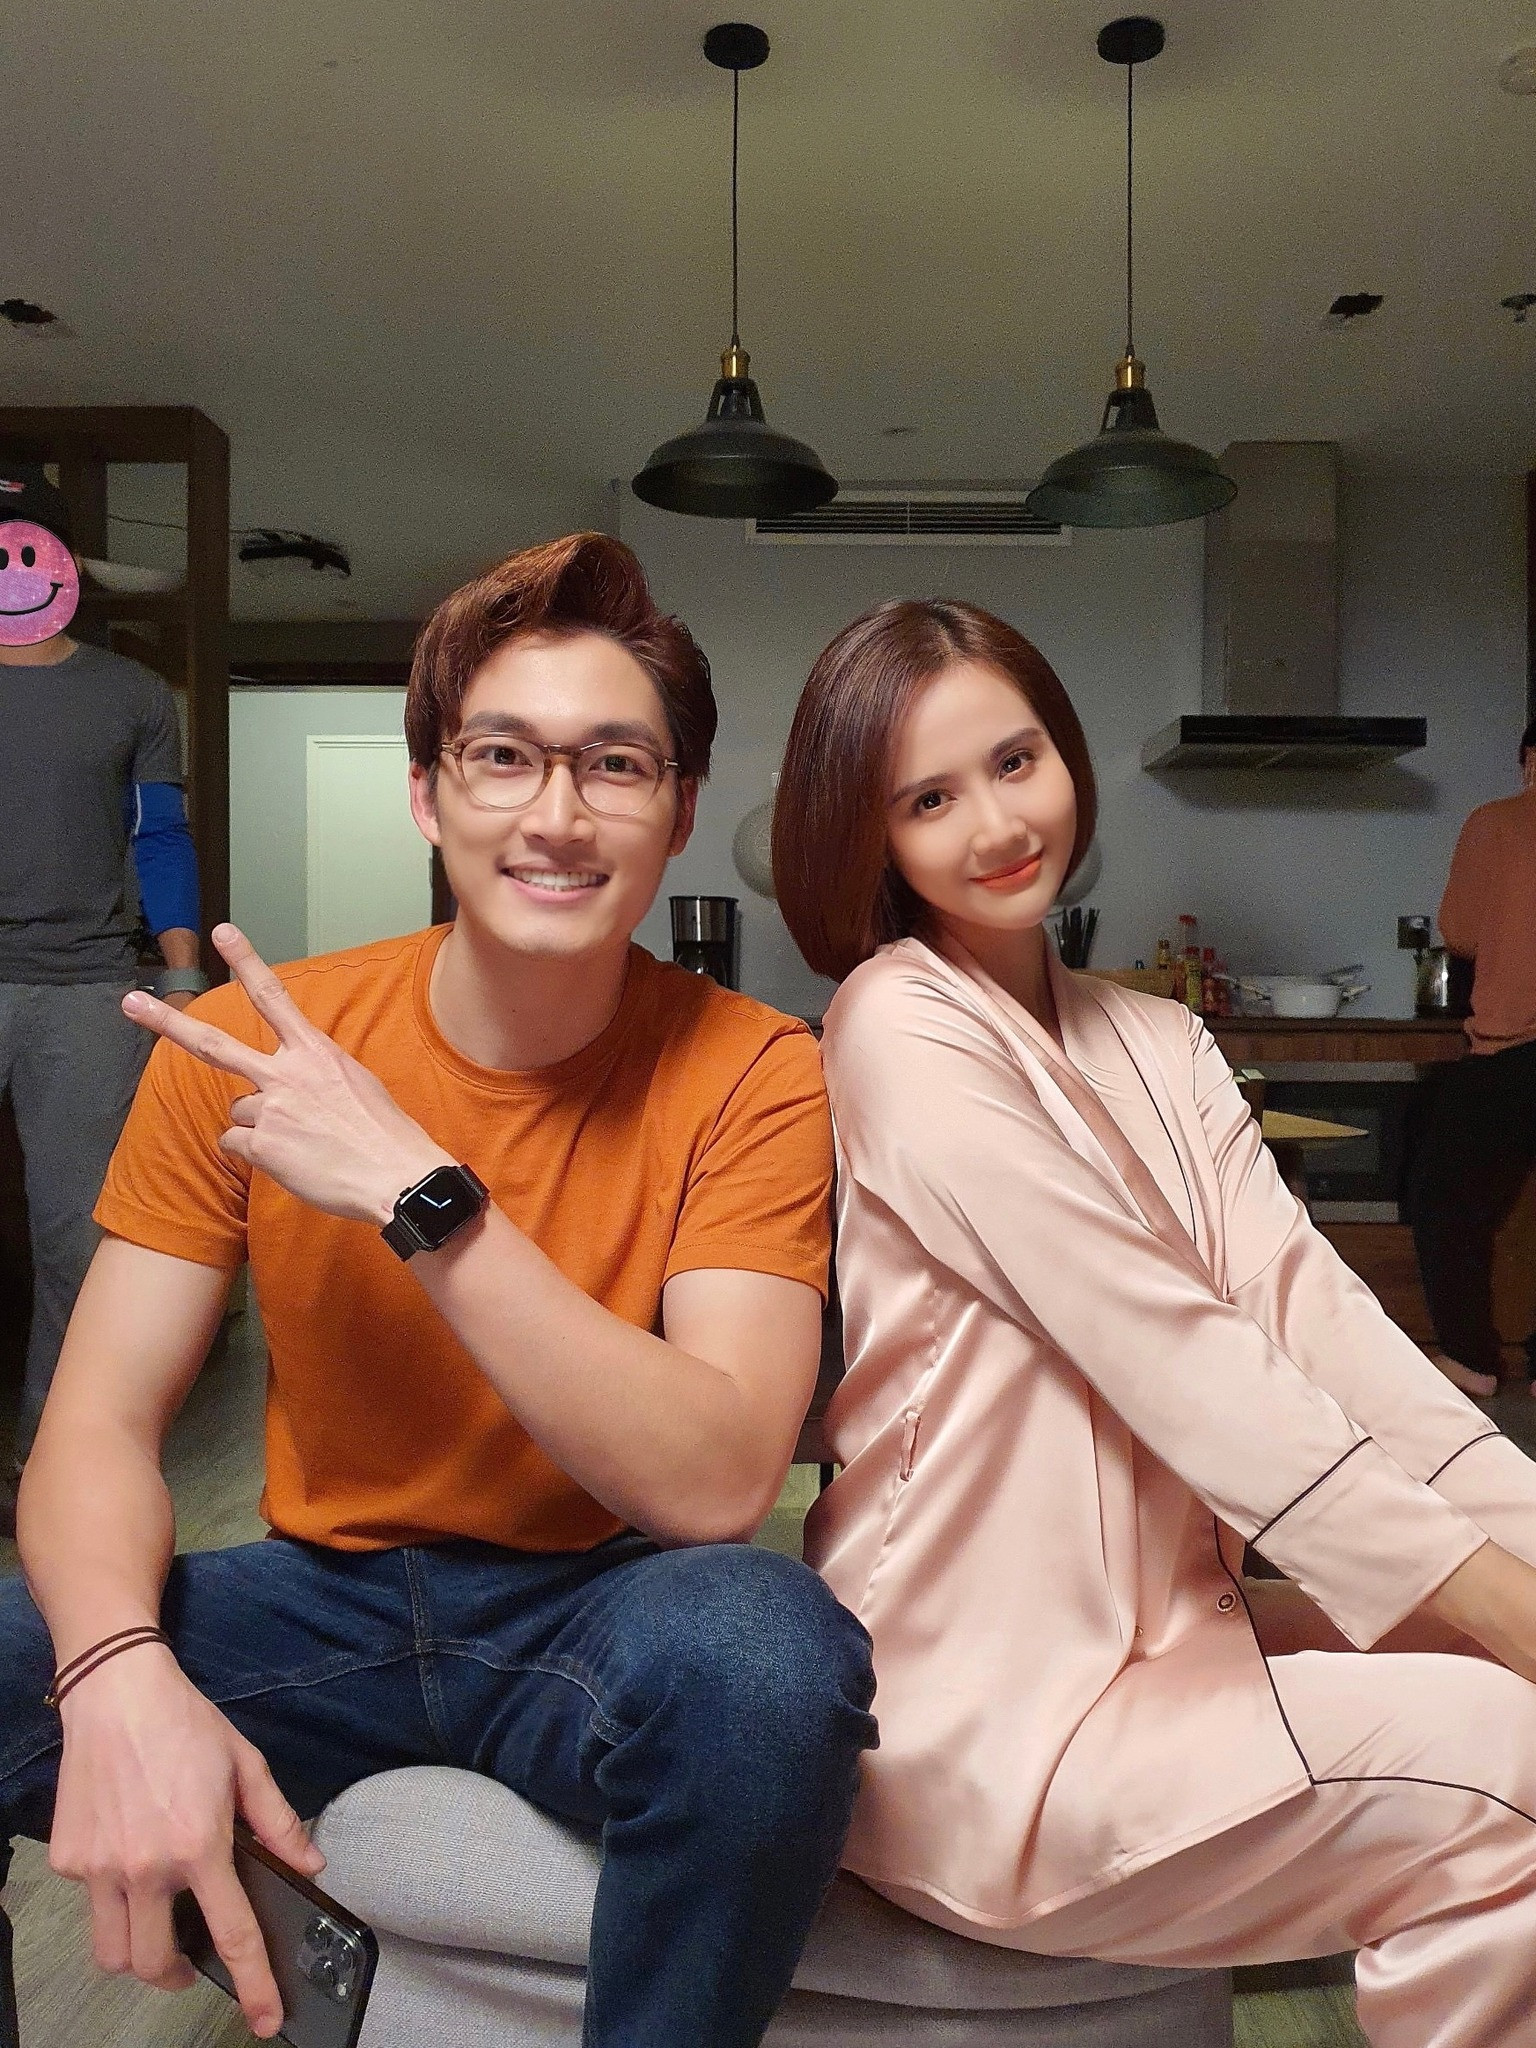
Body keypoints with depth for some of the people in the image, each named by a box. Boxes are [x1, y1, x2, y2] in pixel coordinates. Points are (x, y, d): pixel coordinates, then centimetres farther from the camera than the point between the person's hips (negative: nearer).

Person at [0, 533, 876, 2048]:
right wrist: (123, 1674, -29)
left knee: (764, 1647, -33)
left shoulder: (747, 1074, -14)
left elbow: (717, 1486, -23)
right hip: (320, 1602, 2)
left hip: (601, 1611, -1)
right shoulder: (244, 1047, -6)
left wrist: (419, 1192, -29)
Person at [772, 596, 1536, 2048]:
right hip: (987, 1716, -7)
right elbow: (1173, 1351, -18)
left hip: (1159, 1630, 7)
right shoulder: (902, 1027, -12)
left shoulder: (1160, 1047, 12)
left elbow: (1312, 1308, -2)